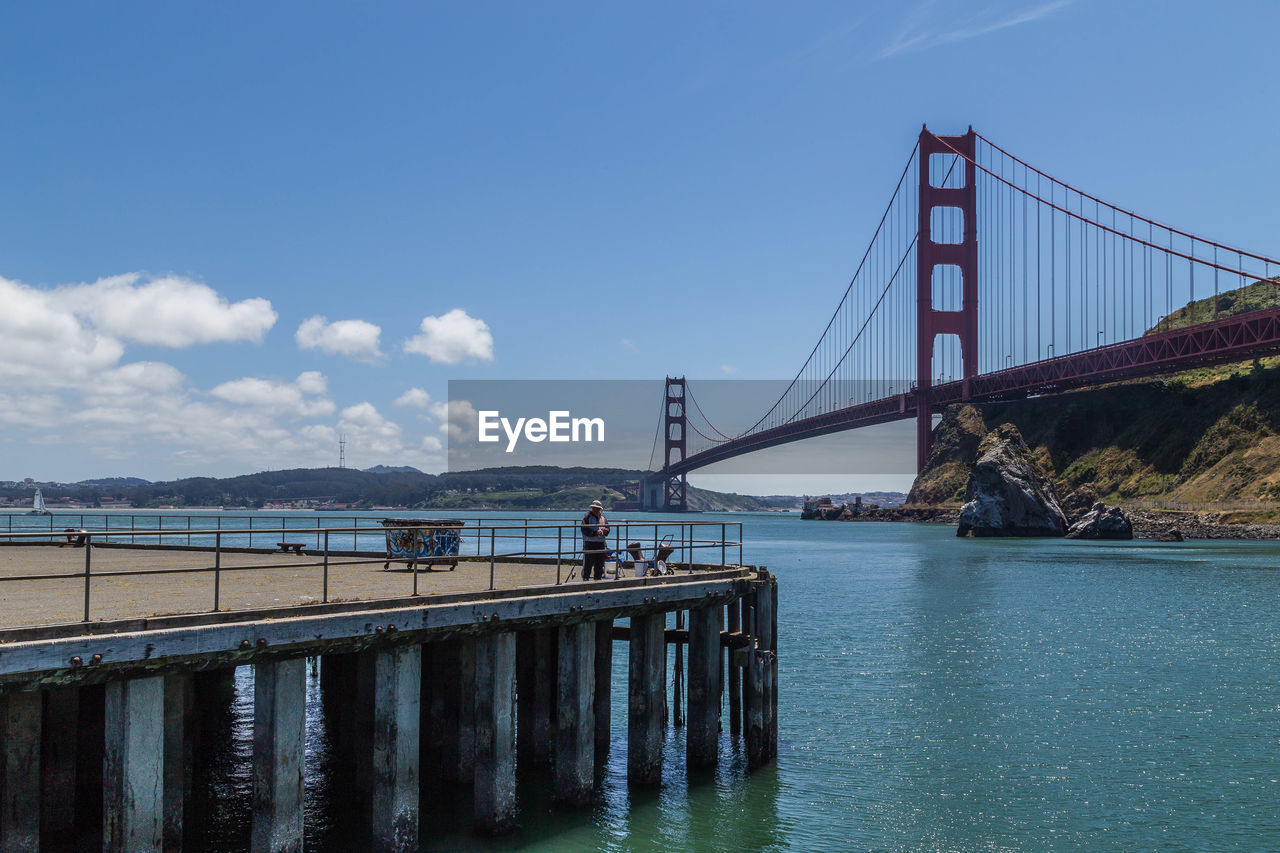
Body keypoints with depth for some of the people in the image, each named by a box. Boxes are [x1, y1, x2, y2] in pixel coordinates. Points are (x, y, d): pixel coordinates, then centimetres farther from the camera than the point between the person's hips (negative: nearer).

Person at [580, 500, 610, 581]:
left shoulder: (602, 518, 16)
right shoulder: (587, 518, -3)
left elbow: (608, 528, 19)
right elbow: (585, 530, -13)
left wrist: (605, 530, -5)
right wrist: (596, 532, -22)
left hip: (601, 544, 6)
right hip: (589, 544, -6)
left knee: (600, 562, 10)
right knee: (588, 563, -5)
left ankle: (598, 577, 19)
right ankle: (585, 577, 1)